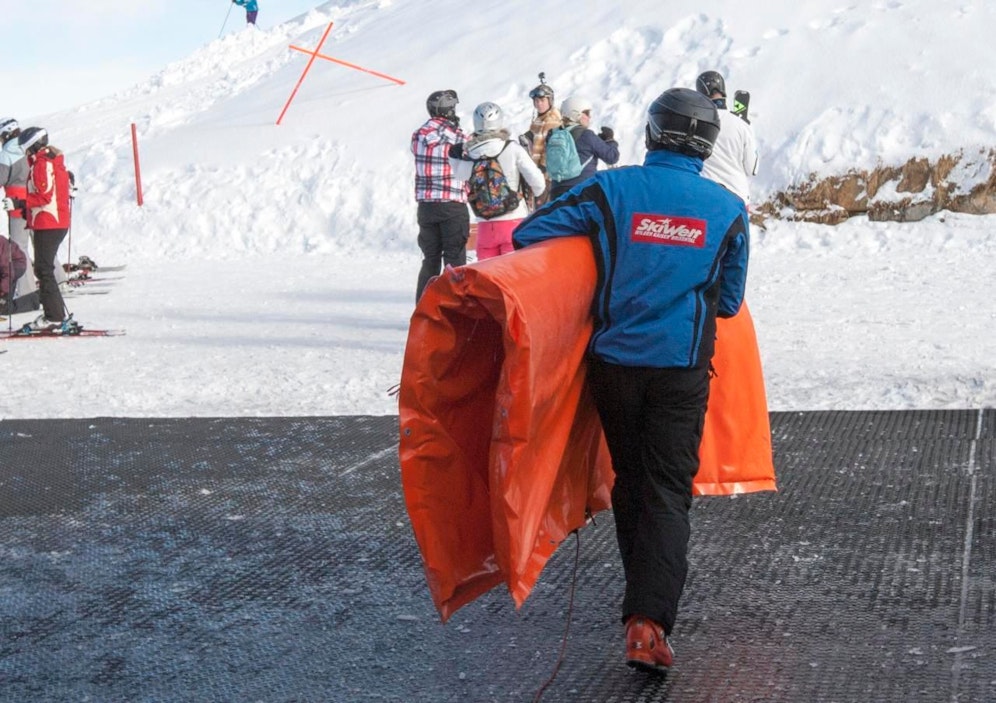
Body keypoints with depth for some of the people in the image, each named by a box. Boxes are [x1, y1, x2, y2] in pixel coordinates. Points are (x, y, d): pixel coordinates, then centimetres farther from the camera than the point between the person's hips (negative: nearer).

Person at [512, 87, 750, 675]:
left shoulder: (610, 189, -6)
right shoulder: (729, 208, -2)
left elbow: (529, 234, -5)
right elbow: (729, 302, 6)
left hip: (615, 360, 1)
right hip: (682, 368, -1)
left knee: (630, 480, 18)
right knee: (668, 490, 2)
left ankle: (645, 600, 30)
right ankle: (649, 620, -14)